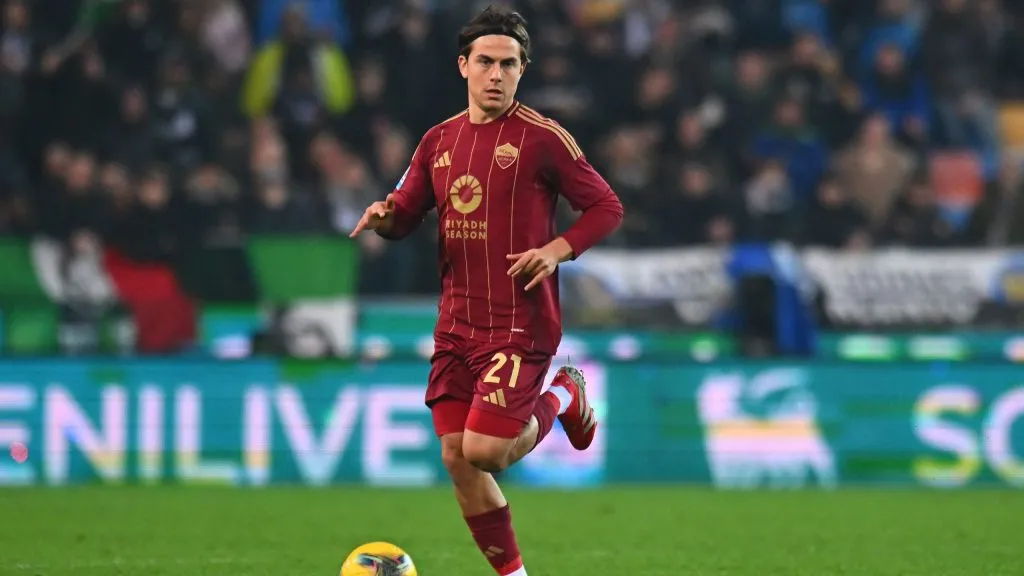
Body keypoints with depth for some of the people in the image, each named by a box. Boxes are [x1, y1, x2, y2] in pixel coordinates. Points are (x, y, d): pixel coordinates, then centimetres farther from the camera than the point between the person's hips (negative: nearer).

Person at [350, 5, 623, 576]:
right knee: (457, 459, 2)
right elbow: (405, 215, 16)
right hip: (457, 324, 6)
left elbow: (607, 207, -2)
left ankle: (563, 399, 16)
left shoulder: (542, 137, -7)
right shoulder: (440, 140, 9)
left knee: (484, 452, -14)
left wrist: (558, 249, -17)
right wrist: (383, 217, -7)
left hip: (520, 323, -6)